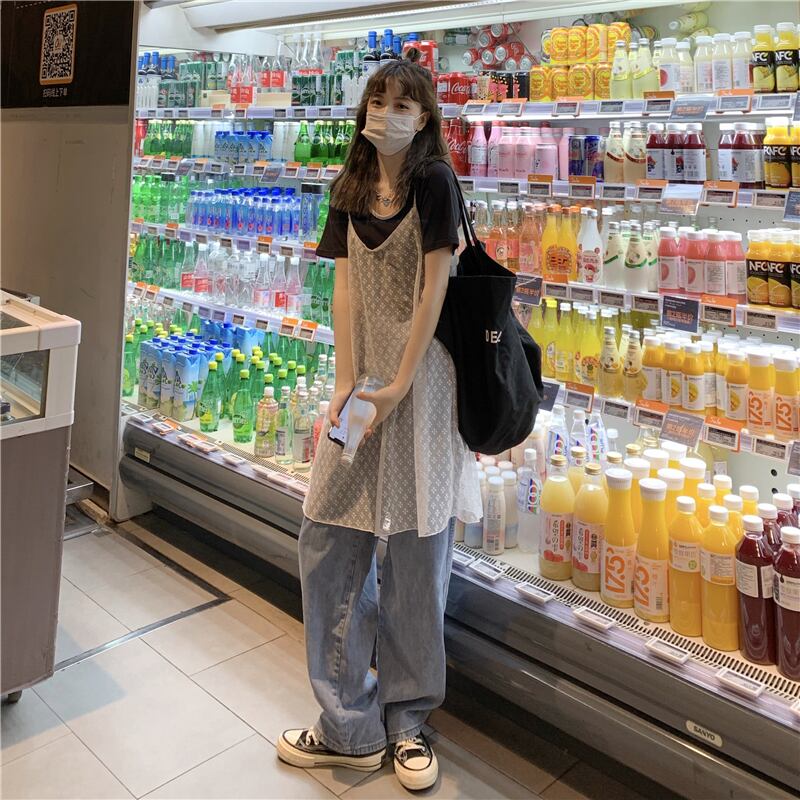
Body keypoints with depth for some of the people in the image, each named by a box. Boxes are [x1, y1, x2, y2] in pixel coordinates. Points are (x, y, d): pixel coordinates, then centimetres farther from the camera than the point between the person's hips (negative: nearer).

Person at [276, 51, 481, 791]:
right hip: (365, 376, 5)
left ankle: (405, 722, 22)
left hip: (424, 376, -5)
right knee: (328, 546, 4)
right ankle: (350, 728, 19)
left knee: (416, 552, 2)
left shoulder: (434, 182, -5)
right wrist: (345, 385, -6)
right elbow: (347, 287, 3)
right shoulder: (351, 191, 10)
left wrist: (398, 387, -15)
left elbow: (433, 288, -10)